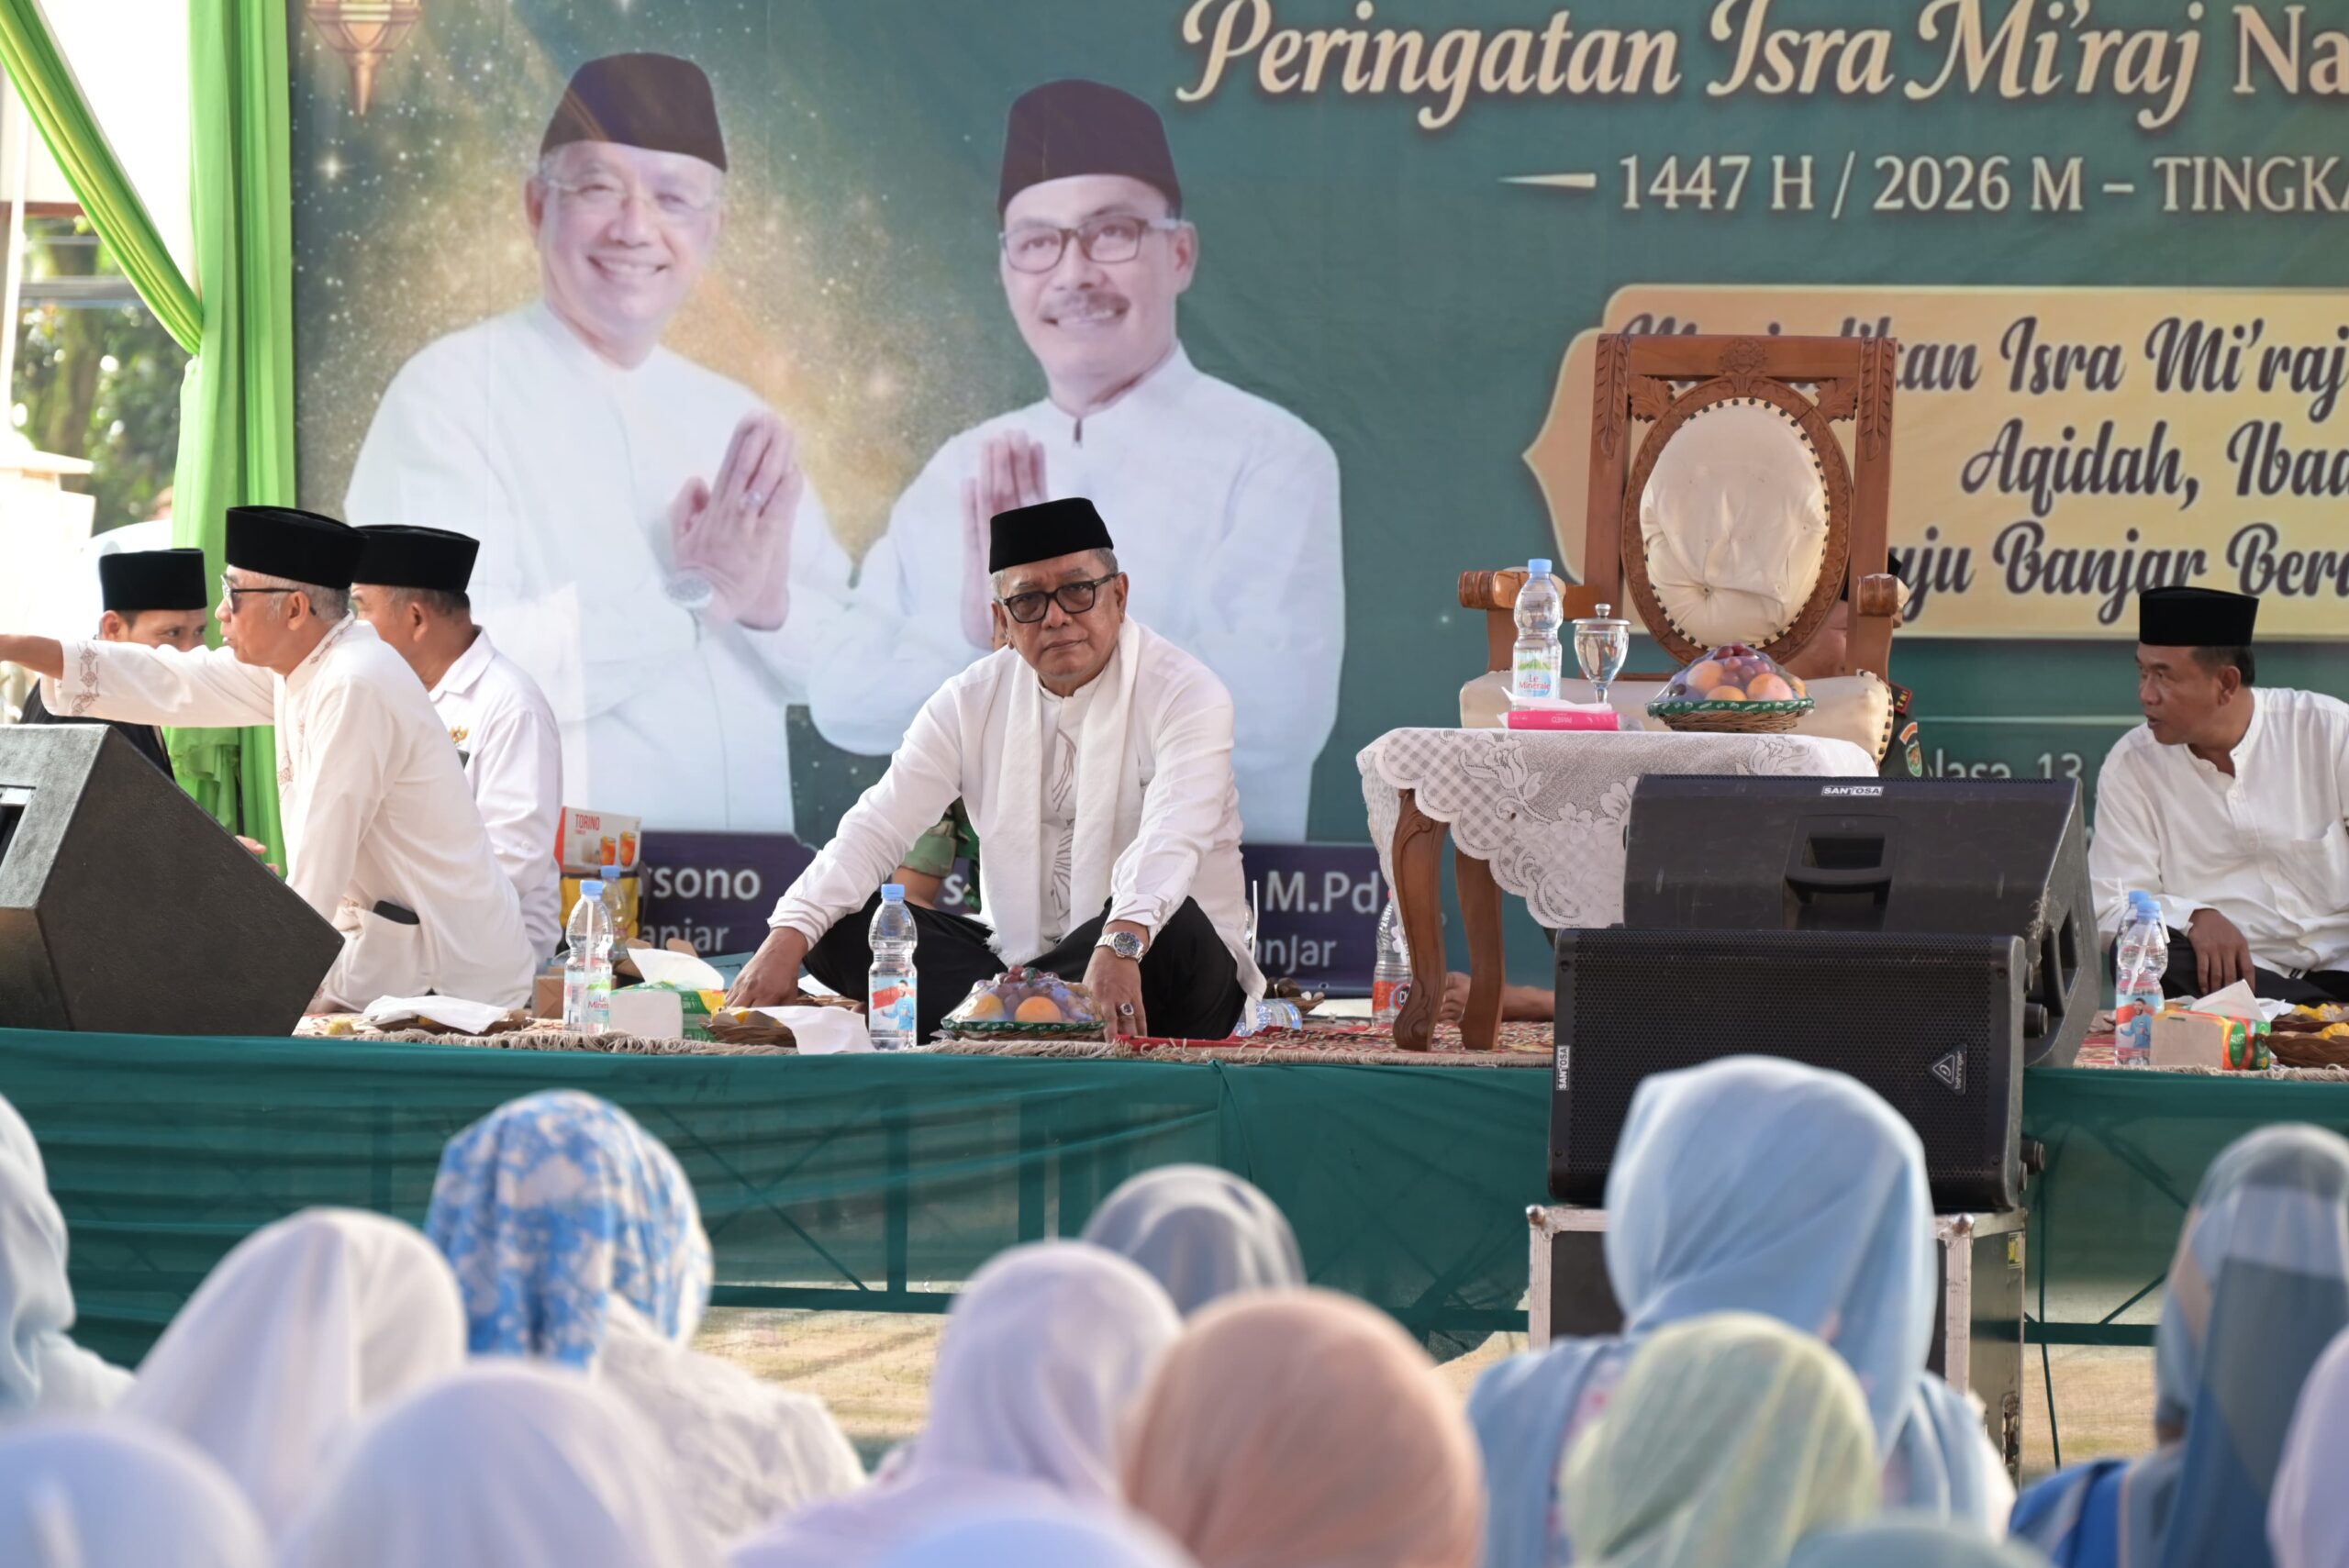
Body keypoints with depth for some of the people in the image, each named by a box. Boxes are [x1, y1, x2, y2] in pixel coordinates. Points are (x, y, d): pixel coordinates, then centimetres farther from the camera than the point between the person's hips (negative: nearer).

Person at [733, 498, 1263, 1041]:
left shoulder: (1187, 695, -10)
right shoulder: (974, 700, 5)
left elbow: (1169, 838, -28)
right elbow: (877, 827, -3)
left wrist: (1121, 947, -49)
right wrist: (786, 940, -20)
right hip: (1016, 953, 4)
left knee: (1168, 930, -38)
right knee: (837, 928, -13)